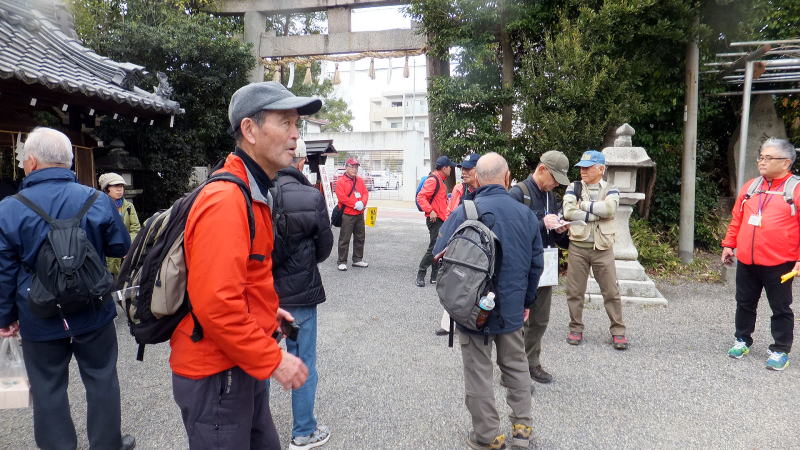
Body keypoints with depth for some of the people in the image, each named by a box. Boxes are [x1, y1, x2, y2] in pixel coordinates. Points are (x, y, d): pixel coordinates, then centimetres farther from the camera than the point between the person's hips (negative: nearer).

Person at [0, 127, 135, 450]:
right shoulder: (98, 201, -10)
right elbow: (121, 248, 1)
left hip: (40, 319, 0)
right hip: (93, 313, 1)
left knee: (48, 389, 14)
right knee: (101, 380, 15)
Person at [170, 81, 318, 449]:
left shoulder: (252, 193, 10)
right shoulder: (225, 201, -23)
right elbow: (216, 304, -29)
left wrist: (267, 310, 15)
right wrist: (273, 360, -21)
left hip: (242, 366, 10)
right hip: (216, 375, -9)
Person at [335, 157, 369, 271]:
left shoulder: (360, 180, 14)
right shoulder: (341, 181, -6)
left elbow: (365, 193, 9)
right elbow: (342, 197, -15)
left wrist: (362, 203, -11)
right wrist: (355, 204, -17)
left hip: (359, 214, 7)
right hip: (347, 214, -7)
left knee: (360, 237, 13)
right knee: (344, 239, -4)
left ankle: (358, 259, 25)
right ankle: (341, 262, 2)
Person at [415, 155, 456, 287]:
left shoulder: (440, 180, 18)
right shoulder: (433, 180, -14)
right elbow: (420, 197, -23)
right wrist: (430, 211, -26)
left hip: (441, 219, 10)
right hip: (435, 220, -10)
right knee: (434, 248, -9)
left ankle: (435, 276, 18)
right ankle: (420, 275, 1)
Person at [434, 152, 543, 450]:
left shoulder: (464, 212, -16)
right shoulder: (526, 214, -3)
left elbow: (439, 256, -10)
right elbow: (536, 263, 4)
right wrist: (526, 301, 17)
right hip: (512, 307, 4)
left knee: (479, 373, 9)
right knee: (516, 366, 22)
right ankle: (522, 426, 31)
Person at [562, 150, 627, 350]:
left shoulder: (610, 189, 4)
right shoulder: (574, 188, 4)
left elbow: (609, 208, -18)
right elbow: (568, 211, -14)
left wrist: (583, 205, -12)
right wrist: (597, 214, -14)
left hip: (602, 248, 0)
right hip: (578, 246, 1)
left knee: (611, 291, 4)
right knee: (575, 290, 6)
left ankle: (618, 331, 16)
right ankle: (576, 329, 20)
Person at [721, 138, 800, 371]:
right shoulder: (750, 187, 8)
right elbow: (737, 220, 13)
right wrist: (729, 245, 9)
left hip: (778, 264, -5)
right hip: (746, 262, 5)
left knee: (780, 308, 8)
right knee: (745, 303, 16)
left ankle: (780, 350, 20)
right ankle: (743, 340, 31)